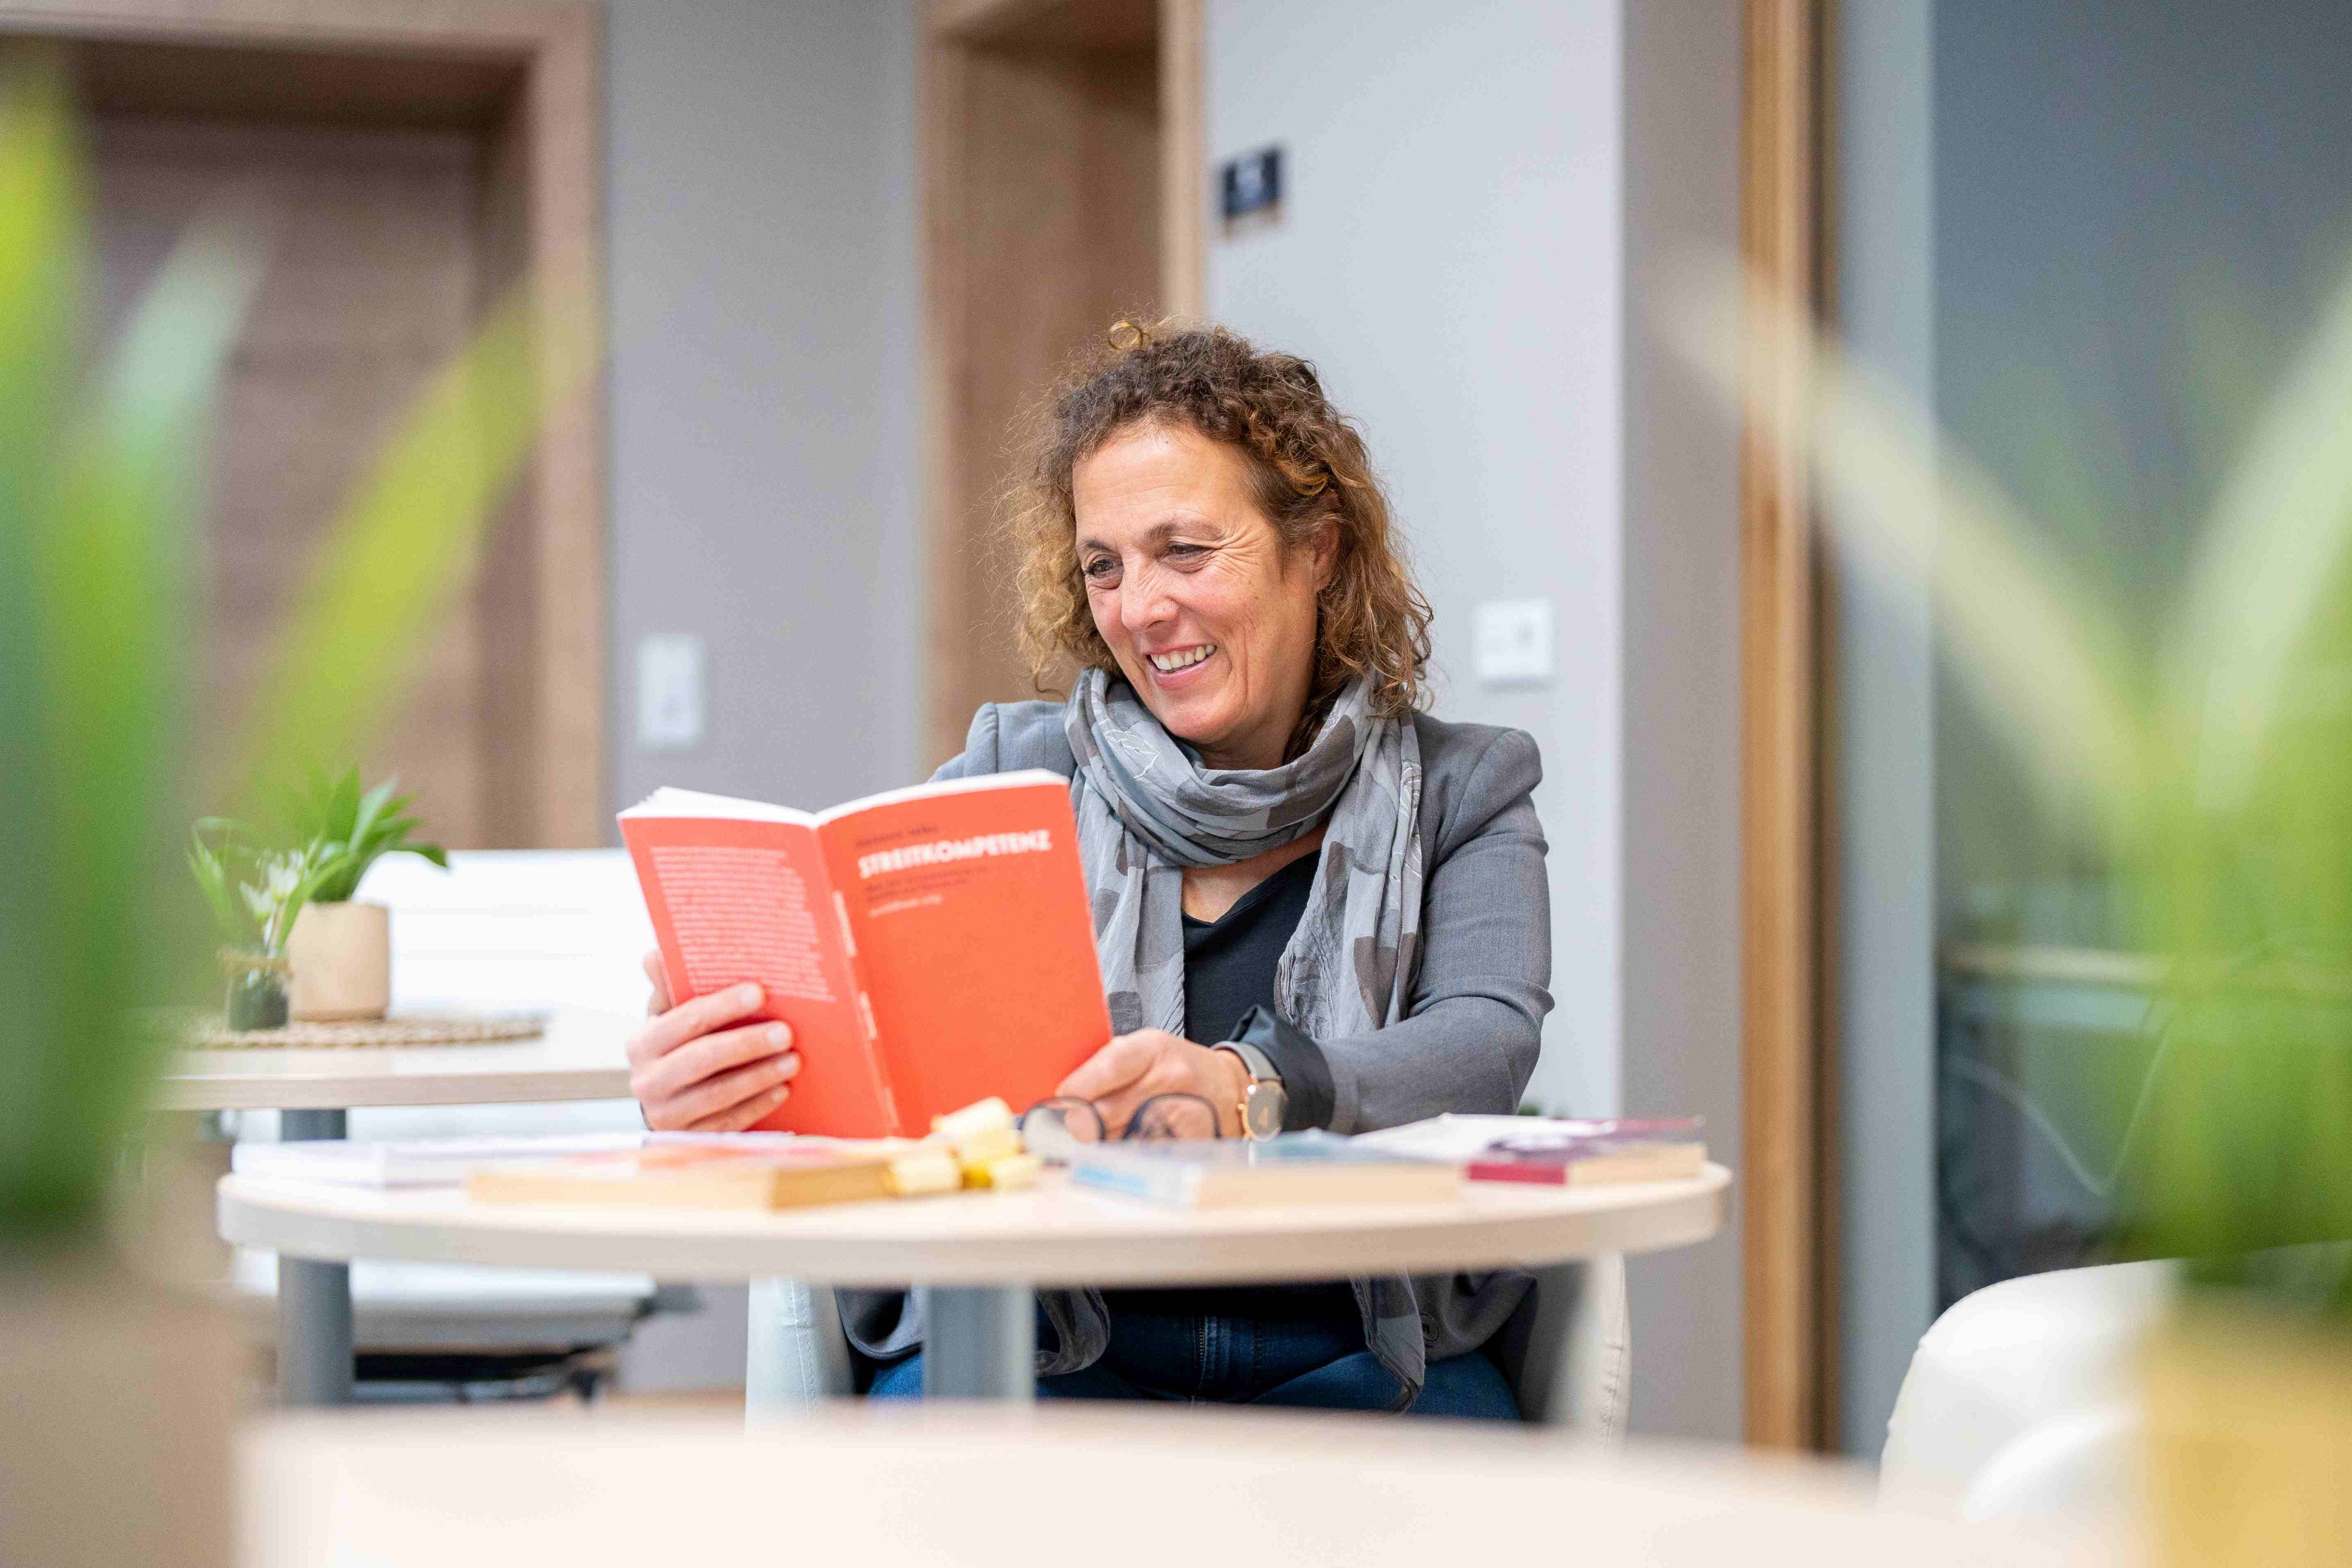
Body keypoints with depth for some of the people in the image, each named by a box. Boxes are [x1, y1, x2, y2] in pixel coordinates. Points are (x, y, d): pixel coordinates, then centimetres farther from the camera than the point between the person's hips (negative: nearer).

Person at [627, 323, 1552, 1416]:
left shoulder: (1459, 793, 10)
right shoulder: (1013, 775, 13)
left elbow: (1485, 1044, -10)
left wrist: (1242, 1088, -32)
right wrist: (704, 1075, -26)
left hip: (1355, 1359, 0)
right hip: (1032, 1347, 0)